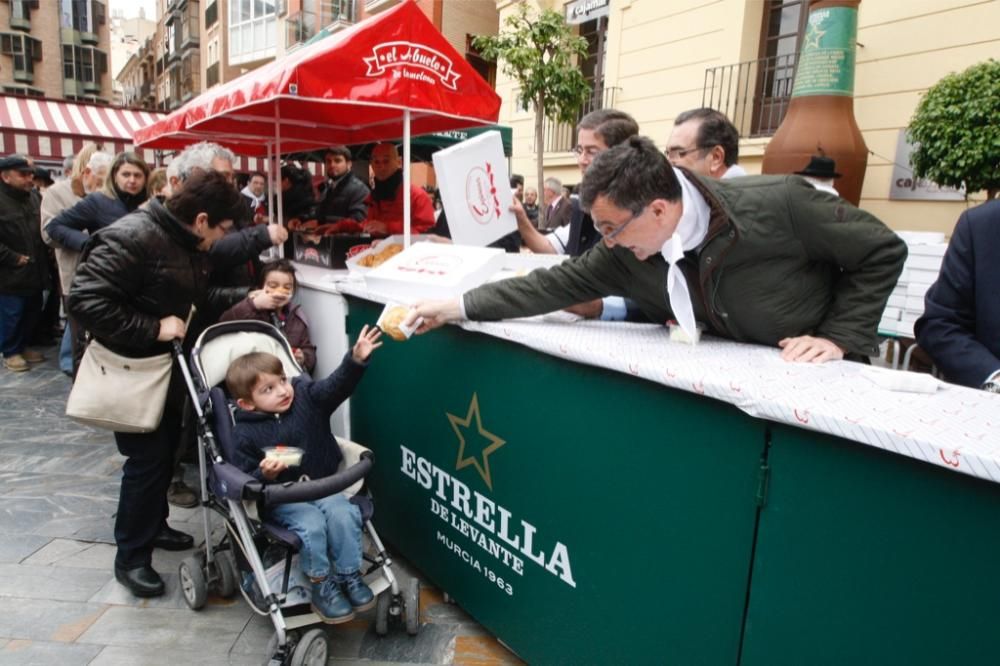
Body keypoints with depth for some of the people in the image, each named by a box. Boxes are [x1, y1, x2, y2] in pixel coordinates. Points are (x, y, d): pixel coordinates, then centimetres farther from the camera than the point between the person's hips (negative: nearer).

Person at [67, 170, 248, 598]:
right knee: (147, 457, -2)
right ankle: (131, 557, 16)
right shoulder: (132, 238, -26)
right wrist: (153, 329, -28)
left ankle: (153, 525, 39)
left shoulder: (188, 245, 2)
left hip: (165, 363, 9)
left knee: (166, 449, 19)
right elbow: (85, 302, -30)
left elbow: (198, 294, 15)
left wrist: (244, 299, 3)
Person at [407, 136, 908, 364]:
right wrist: (457, 307, -17)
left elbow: (884, 250, -15)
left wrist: (839, 338, -21)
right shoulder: (627, 250, -16)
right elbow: (559, 283, -13)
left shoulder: (779, 205, -28)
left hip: (822, 372, -3)